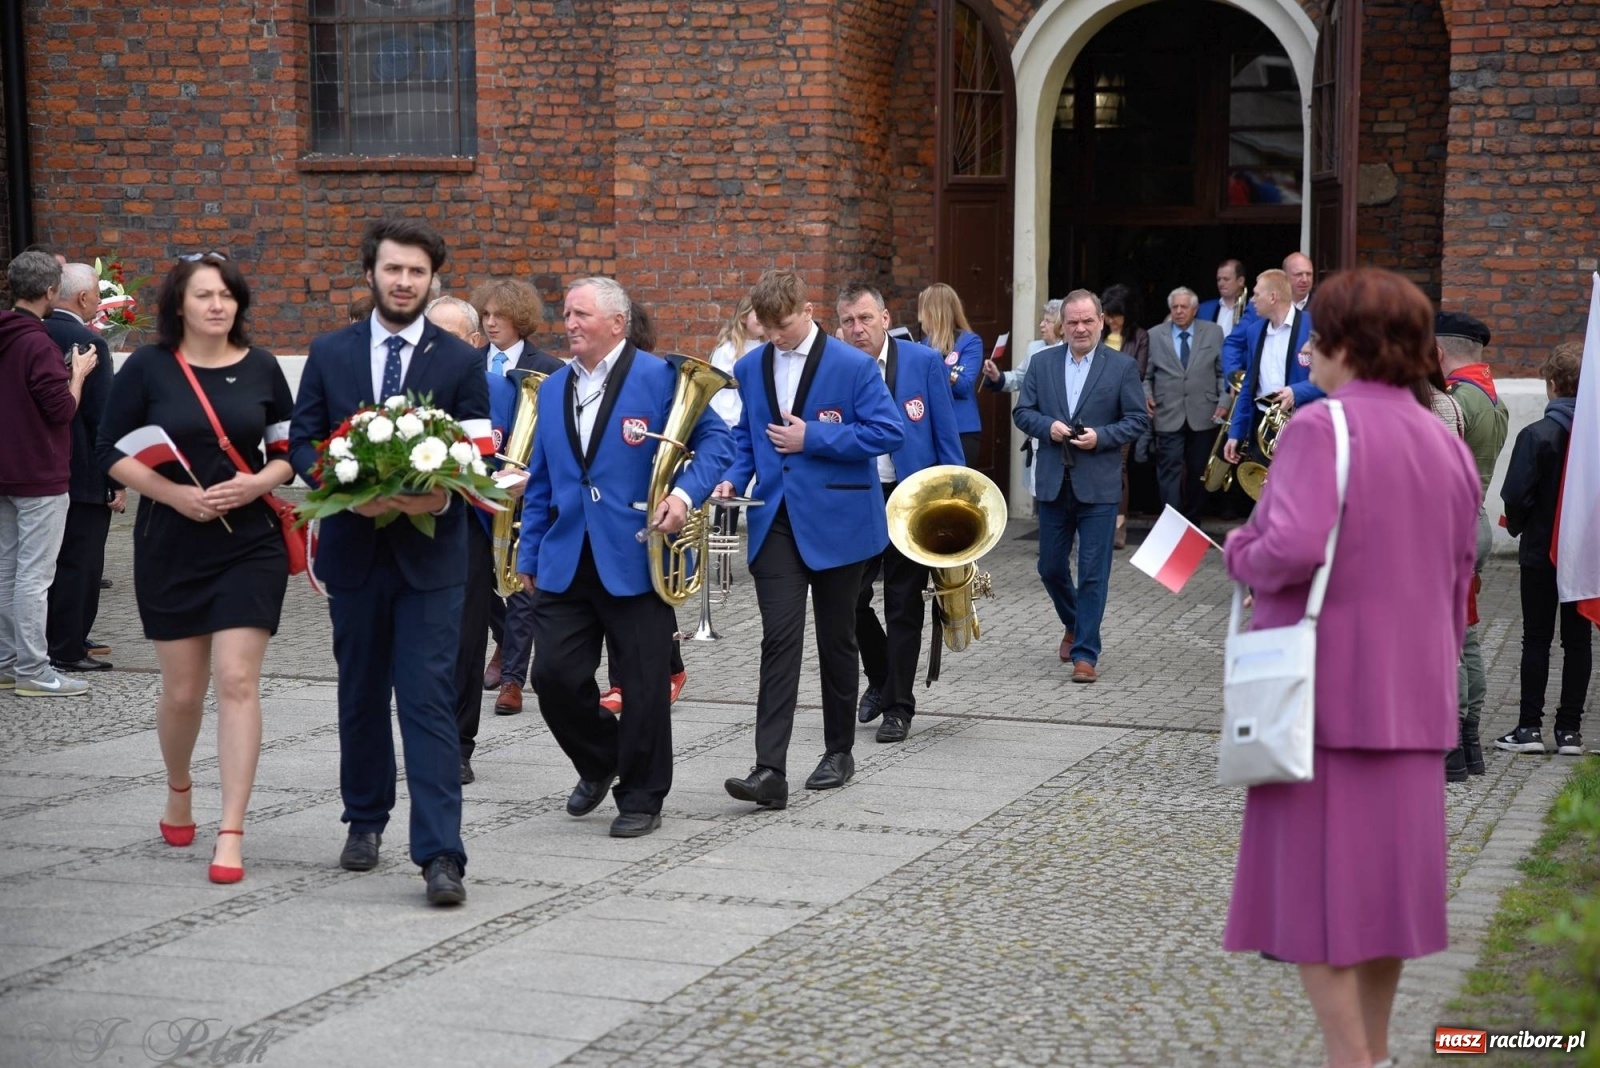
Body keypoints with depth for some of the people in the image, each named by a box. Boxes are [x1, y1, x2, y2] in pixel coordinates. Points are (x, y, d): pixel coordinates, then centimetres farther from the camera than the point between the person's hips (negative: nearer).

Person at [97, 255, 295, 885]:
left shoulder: (261, 368, 2)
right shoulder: (147, 368, -2)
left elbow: (290, 450, 8)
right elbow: (113, 452, -1)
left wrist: (259, 482, -12)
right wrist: (175, 493, -14)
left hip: (250, 543, 0)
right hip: (170, 547, 0)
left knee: (237, 680, -9)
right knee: (183, 690, 8)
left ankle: (231, 834, -7)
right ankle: (179, 791, 38)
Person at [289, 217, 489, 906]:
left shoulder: (461, 361, 1)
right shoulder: (329, 354, 6)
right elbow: (302, 443, 5)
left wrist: (442, 496, -20)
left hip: (430, 553, -2)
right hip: (354, 549, 3)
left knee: (430, 702, -9)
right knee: (361, 696, 14)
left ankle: (440, 855, -11)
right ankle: (365, 822, 32)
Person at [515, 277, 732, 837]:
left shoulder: (659, 377, -5)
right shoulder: (552, 389, 13)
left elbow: (716, 439, -4)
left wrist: (685, 493, -20)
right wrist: (529, 554, 15)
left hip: (637, 560, -5)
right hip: (565, 561, 5)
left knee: (643, 686, 1)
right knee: (553, 674, -1)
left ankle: (641, 797, 18)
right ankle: (598, 763, 26)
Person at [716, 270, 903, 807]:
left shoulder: (853, 366, -8)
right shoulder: (751, 367, 8)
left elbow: (888, 431, -13)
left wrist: (813, 438, -17)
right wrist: (733, 476, 0)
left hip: (836, 522, -2)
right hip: (776, 522, 3)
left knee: (836, 641, 10)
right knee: (779, 640, -9)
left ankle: (839, 752, 27)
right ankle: (770, 771, -14)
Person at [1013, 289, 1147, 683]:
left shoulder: (1122, 366, -1)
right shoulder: (1042, 362, 7)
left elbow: (1138, 420, -1)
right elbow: (1022, 412, 8)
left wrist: (1101, 436, -15)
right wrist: (1048, 425, -12)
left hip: (1098, 485, -3)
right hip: (1053, 483, 3)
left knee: (1093, 572, -3)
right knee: (1051, 566, 12)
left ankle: (1085, 653, 3)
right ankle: (1073, 624, 38)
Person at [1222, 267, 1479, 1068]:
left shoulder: (1321, 428, -14)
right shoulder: (1446, 446, 8)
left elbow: (1294, 549, -27)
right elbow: (1456, 589, 12)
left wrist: (1241, 553, -6)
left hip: (1321, 690, -7)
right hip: (1409, 698, 7)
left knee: (1314, 879, 0)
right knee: (1384, 875, 16)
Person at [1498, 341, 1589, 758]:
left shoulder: (1537, 435, -14)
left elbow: (1516, 495, -17)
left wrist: (1518, 528, 2)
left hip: (1541, 551, -3)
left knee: (1537, 638, 5)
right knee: (1578, 638, 8)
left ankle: (1530, 726, 5)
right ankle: (1569, 729, 10)